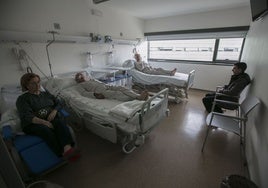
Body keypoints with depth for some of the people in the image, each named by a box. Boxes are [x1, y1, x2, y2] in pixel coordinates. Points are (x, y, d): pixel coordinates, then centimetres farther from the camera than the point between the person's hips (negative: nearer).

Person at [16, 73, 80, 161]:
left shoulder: (46, 94, 20)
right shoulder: (22, 99, 5)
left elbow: (58, 103, 16)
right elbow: (26, 116, -10)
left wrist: (54, 111, -9)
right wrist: (44, 122, -25)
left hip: (51, 118, 3)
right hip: (33, 123, -3)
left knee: (60, 122, -32)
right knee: (45, 129, -37)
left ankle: (68, 149, -53)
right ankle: (63, 153, -46)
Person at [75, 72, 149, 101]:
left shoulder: (92, 80, 37)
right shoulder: (80, 85, 19)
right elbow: (83, 93, -1)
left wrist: (107, 85, 8)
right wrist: (94, 94, -19)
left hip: (107, 86, 6)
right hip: (99, 91, -6)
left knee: (121, 88, -24)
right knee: (116, 94, -33)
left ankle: (138, 96, -43)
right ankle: (135, 98, -52)